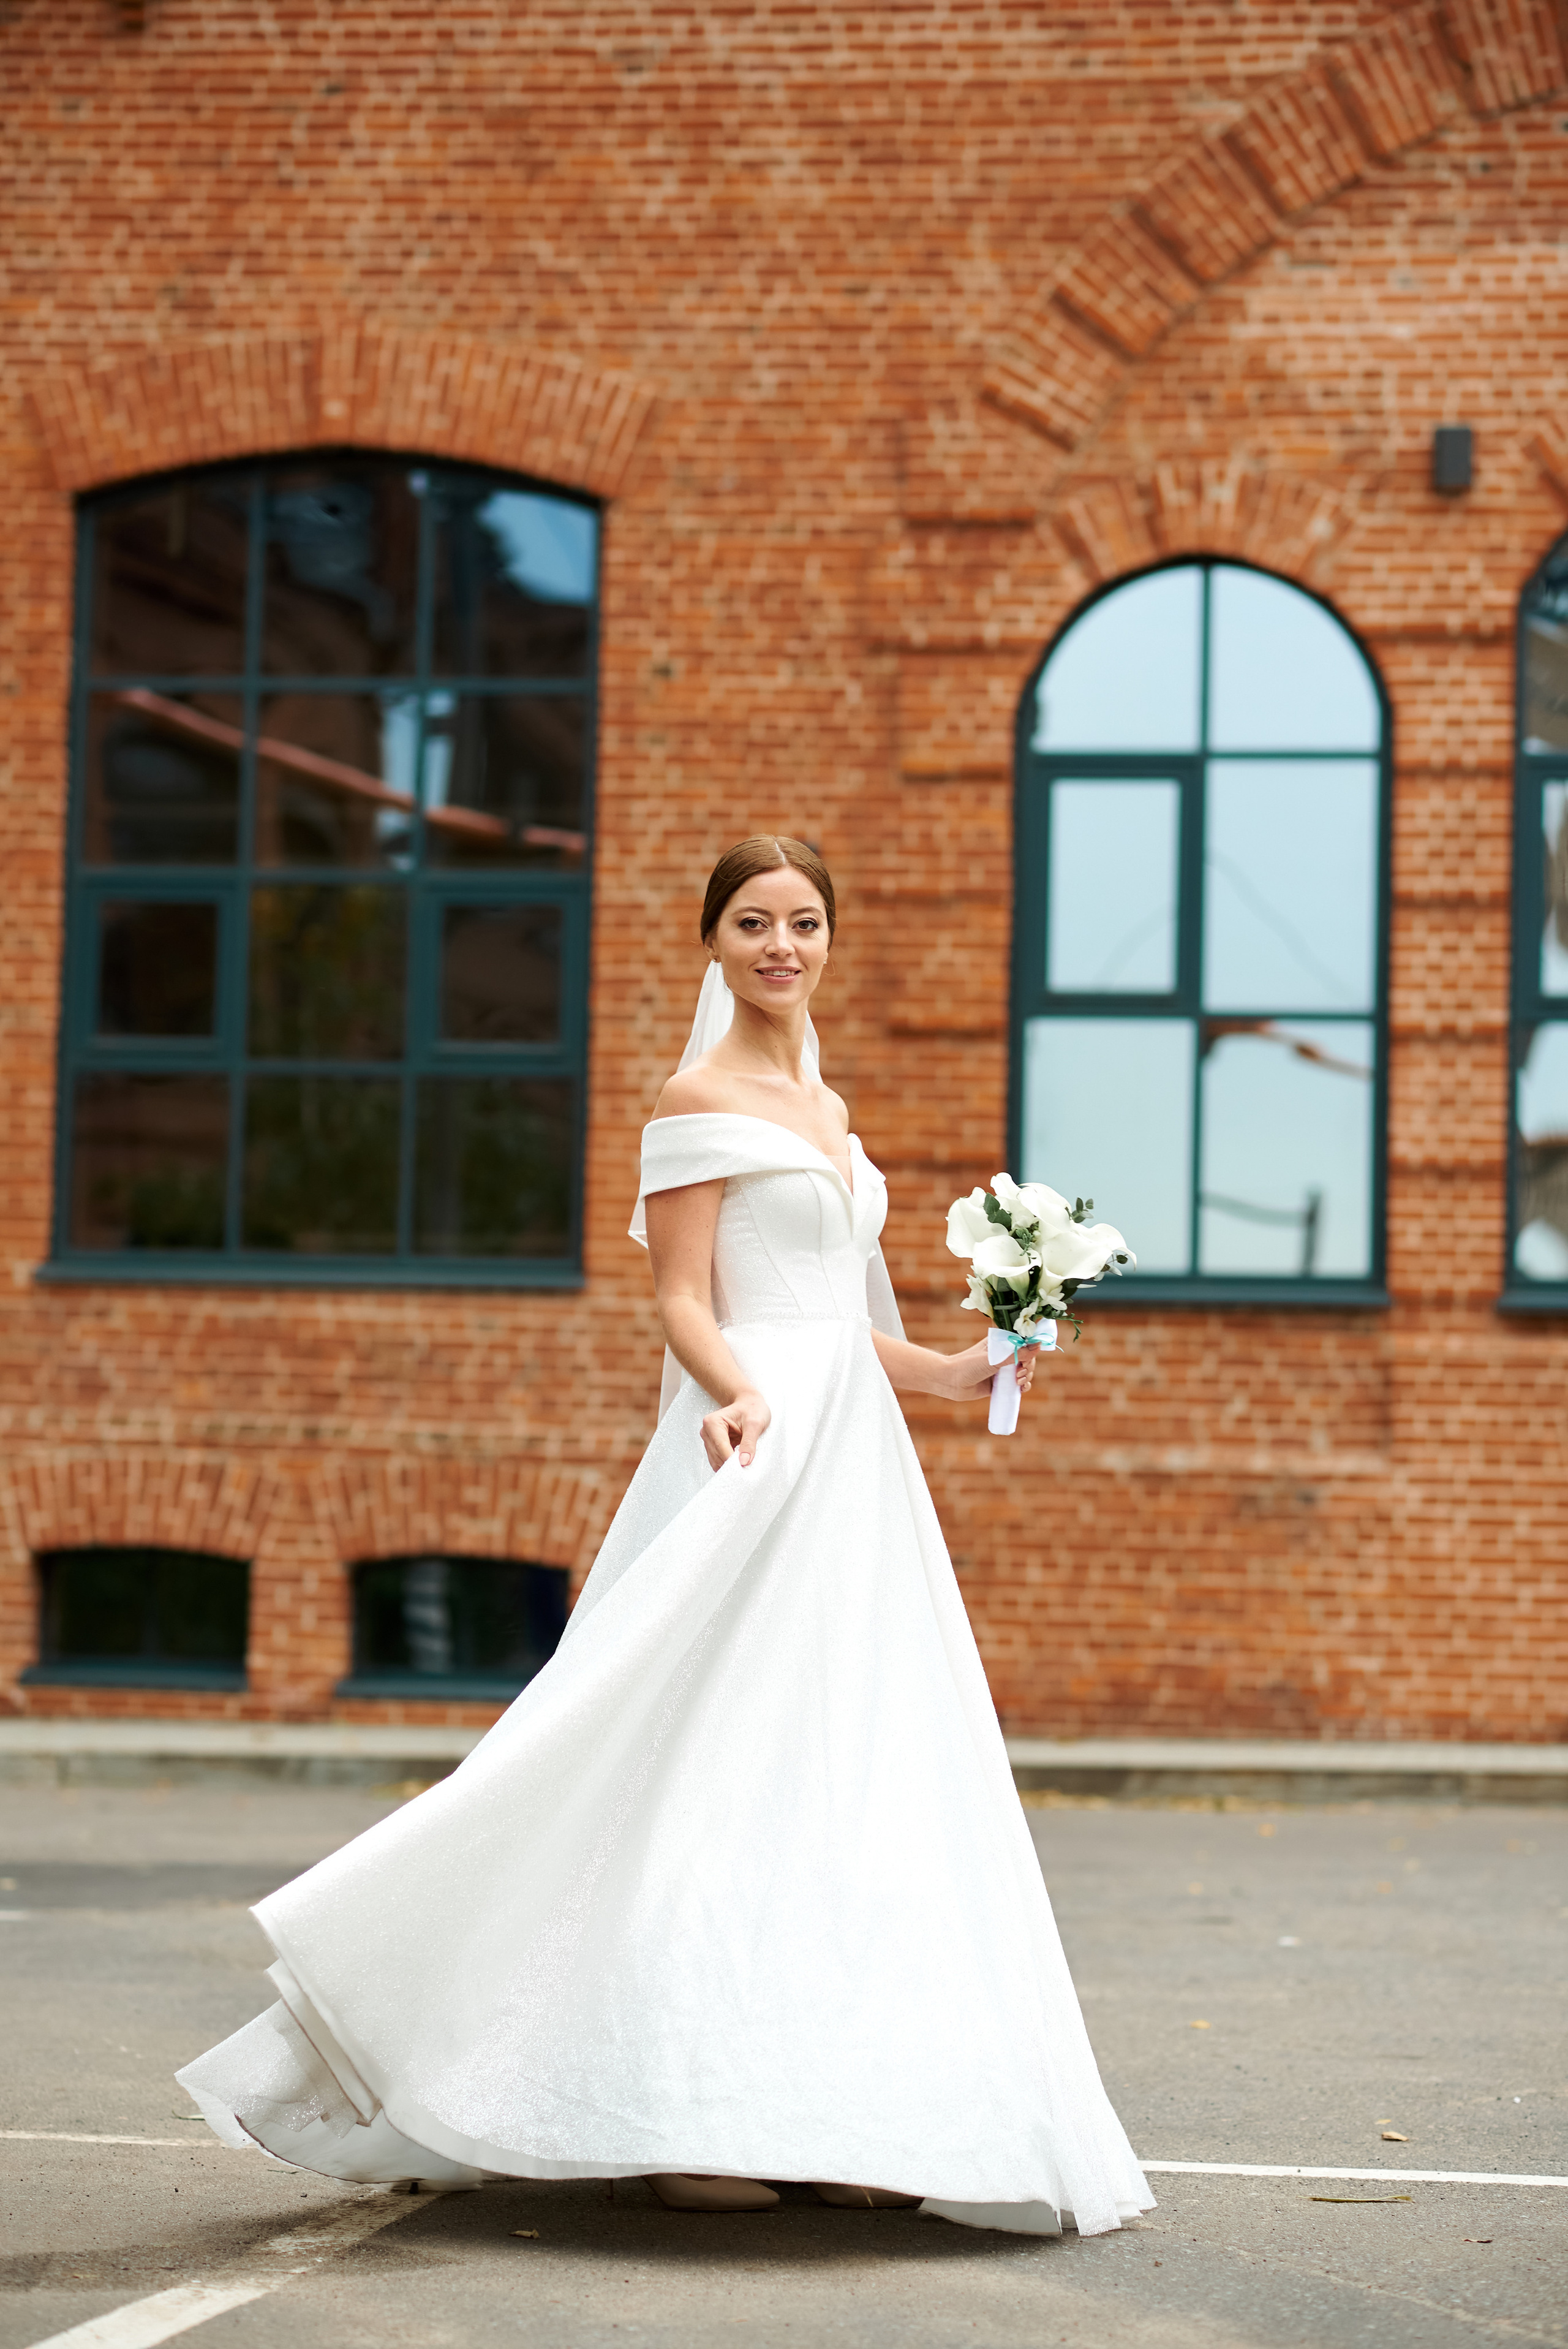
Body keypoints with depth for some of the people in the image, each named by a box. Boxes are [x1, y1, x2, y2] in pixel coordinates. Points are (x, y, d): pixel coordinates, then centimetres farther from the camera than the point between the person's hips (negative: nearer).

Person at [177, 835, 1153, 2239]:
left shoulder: (827, 1108, 19)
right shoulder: (703, 1098, -5)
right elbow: (687, 1303, -11)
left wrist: (953, 1373, 18)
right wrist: (737, 1396, -28)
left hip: (852, 1459, 9)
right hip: (760, 1450, -8)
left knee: (845, 1781, 6)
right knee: (727, 1770, -9)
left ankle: (826, 2118, 10)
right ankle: (686, 2122, -4)